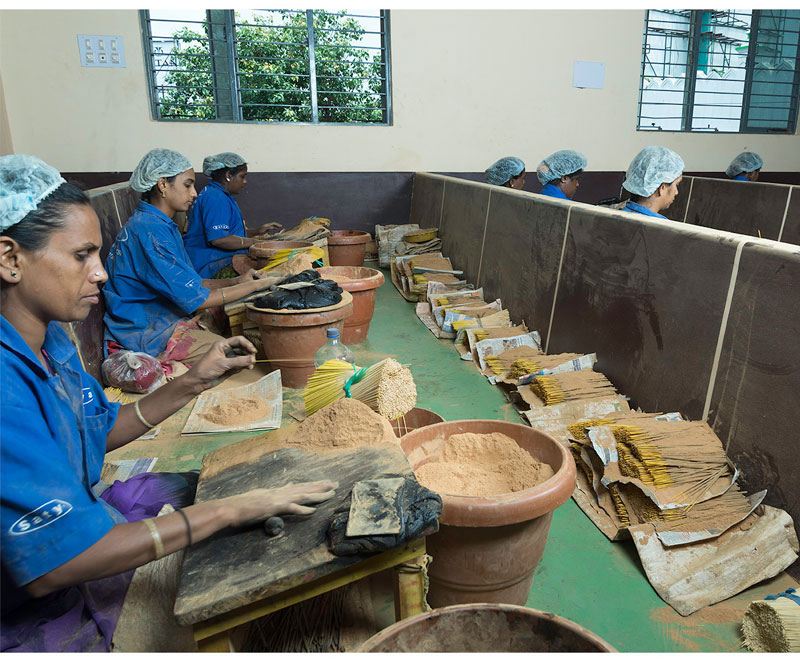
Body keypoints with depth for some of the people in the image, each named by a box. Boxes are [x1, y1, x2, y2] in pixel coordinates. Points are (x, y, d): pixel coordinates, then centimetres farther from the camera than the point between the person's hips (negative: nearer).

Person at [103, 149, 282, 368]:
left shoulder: (164, 226, 12)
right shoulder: (148, 230, -21)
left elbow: (188, 282, 13)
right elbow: (194, 298, -23)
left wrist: (236, 281, -1)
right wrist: (254, 286, -15)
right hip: (146, 335, -11)